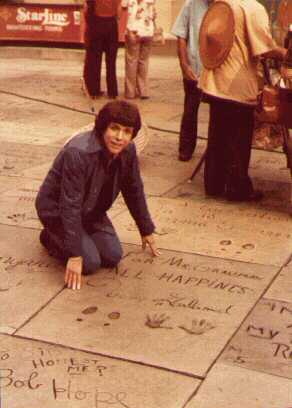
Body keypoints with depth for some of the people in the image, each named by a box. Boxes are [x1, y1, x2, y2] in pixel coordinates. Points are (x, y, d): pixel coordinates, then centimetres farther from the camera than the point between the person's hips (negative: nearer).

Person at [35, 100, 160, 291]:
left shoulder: (128, 150, -13)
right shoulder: (78, 153, -35)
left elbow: (134, 191, 2)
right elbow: (70, 206, -32)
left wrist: (147, 230, 10)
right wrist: (75, 255, -29)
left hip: (92, 211, 7)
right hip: (57, 209, -6)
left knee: (113, 257, -6)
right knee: (90, 262, -17)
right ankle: (51, 237, 9)